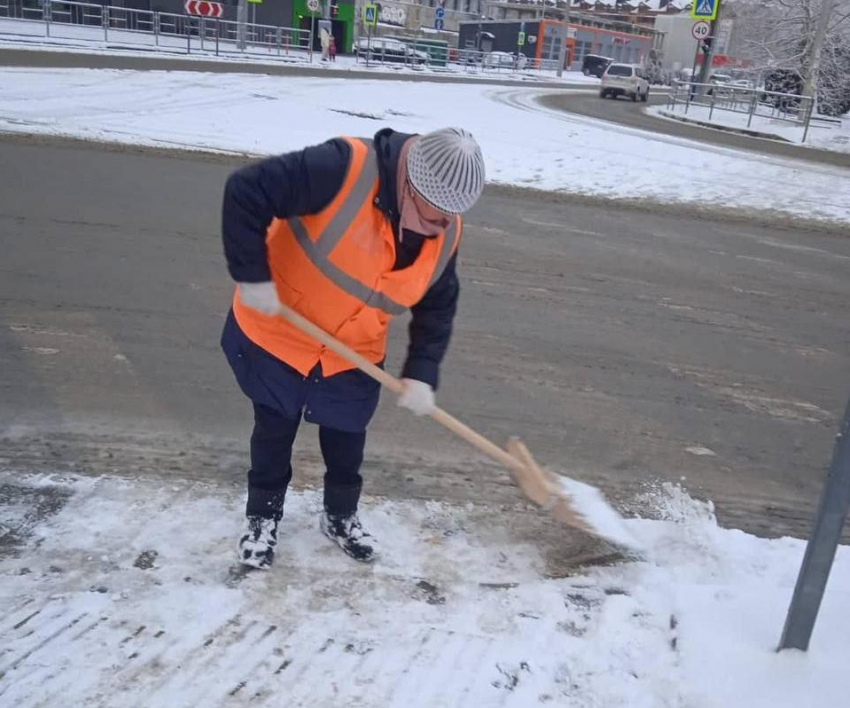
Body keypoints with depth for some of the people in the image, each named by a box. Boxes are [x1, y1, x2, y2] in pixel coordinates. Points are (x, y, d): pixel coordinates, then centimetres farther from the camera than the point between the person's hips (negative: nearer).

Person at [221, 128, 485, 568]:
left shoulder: (444, 234, -12)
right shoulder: (341, 170, -33)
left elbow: (437, 307, -1)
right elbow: (245, 193, -32)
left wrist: (421, 374, -11)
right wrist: (252, 276, -30)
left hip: (353, 356, 4)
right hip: (275, 334, -4)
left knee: (346, 443, 18)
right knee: (273, 434, 15)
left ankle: (341, 517, 43)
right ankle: (262, 517, 39)